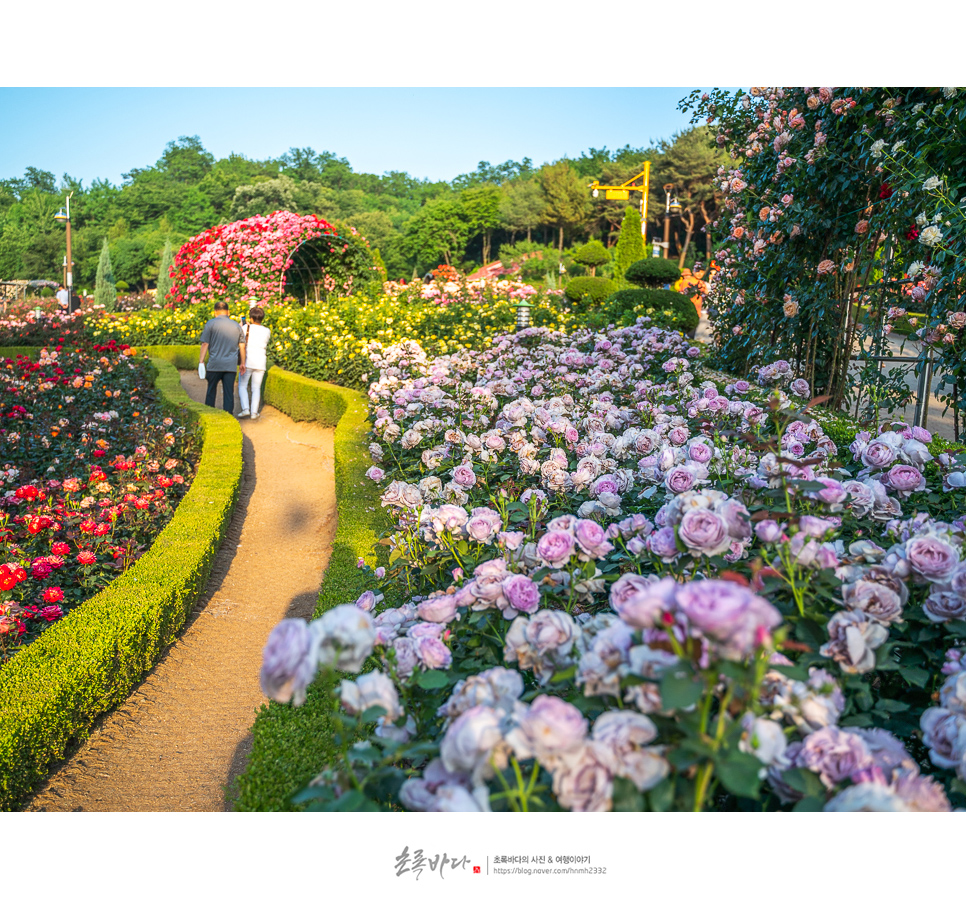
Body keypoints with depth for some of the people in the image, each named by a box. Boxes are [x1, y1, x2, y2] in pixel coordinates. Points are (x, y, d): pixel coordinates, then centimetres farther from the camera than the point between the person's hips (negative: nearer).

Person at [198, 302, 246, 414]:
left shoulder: (211, 323, -1)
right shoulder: (236, 326, 9)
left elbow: (205, 344, -5)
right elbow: (242, 346, 10)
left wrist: (201, 362, -5)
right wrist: (242, 363, 17)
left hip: (214, 364, -2)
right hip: (231, 365, 2)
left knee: (211, 391, 13)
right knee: (229, 393, 3)